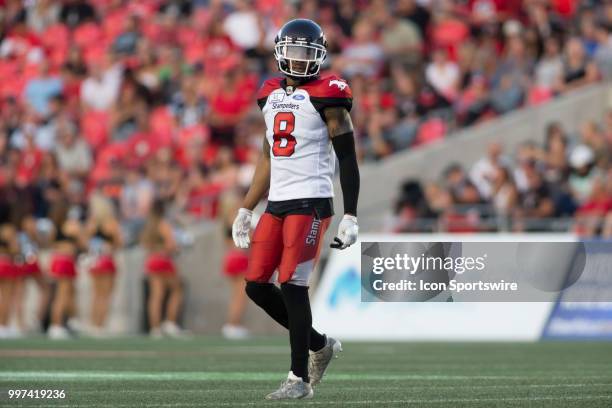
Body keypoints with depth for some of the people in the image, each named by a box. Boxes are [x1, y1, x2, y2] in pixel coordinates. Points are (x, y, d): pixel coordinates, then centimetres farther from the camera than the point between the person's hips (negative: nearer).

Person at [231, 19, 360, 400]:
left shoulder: (326, 96, -6)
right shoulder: (273, 94, 14)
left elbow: (348, 159, -7)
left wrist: (351, 217, -11)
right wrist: (245, 210, 20)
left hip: (311, 202, -7)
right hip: (277, 204, 7)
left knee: (292, 286, -11)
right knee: (257, 286, 5)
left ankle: (300, 379, -2)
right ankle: (320, 344, 24)